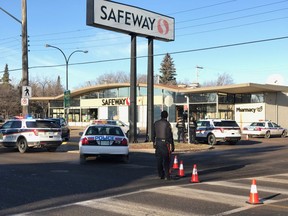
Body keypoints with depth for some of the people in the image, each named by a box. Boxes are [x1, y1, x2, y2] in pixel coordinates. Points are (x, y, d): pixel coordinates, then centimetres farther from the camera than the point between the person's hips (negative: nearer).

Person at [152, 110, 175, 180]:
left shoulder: (156, 123, 8)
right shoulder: (167, 123, -9)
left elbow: (153, 134, 13)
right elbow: (169, 135, -12)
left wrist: (154, 142, 20)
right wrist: (171, 144, -9)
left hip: (158, 142, 5)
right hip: (165, 143, -5)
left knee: (159, 160, 9)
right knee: (166, 160, -2)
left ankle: (161, 175, 14)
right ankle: (167, 176, -5)